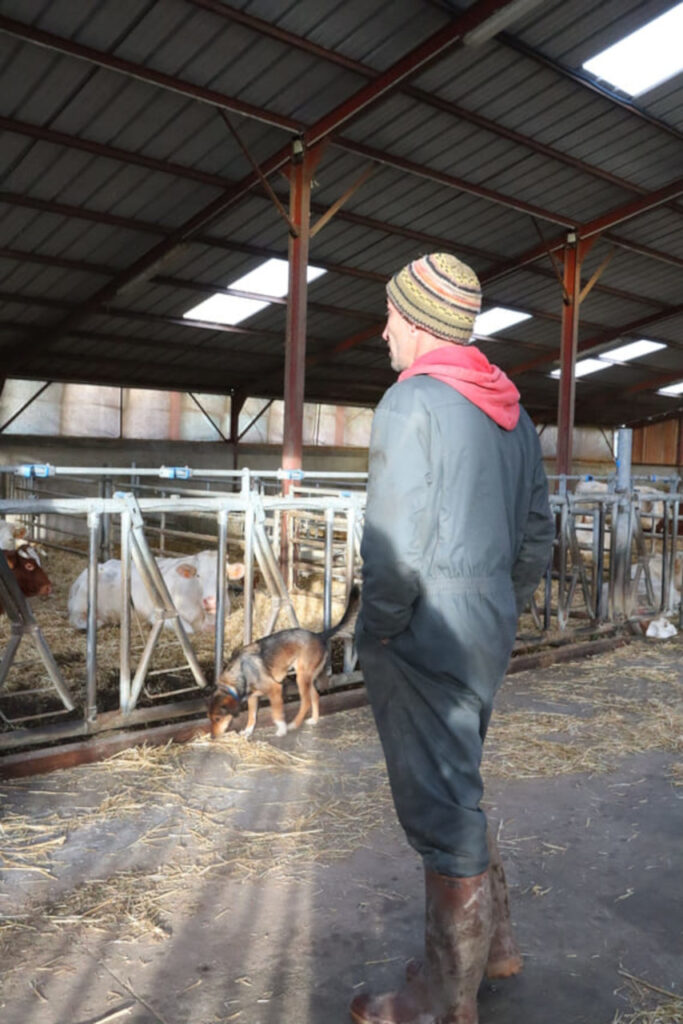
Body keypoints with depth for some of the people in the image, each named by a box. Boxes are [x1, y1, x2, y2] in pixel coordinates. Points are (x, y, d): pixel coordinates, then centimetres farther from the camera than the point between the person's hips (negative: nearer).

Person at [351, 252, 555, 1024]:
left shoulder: (412, 401, -14)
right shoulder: (511, 411, 11)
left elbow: (395, 546, -21)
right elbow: (537, 533, 15)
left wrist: (373, 634, -8)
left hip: (426, 638, -9)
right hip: (488, 634, 9)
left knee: (441, 809, 3)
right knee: (456, 792, 23)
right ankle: (492, 942, 38)